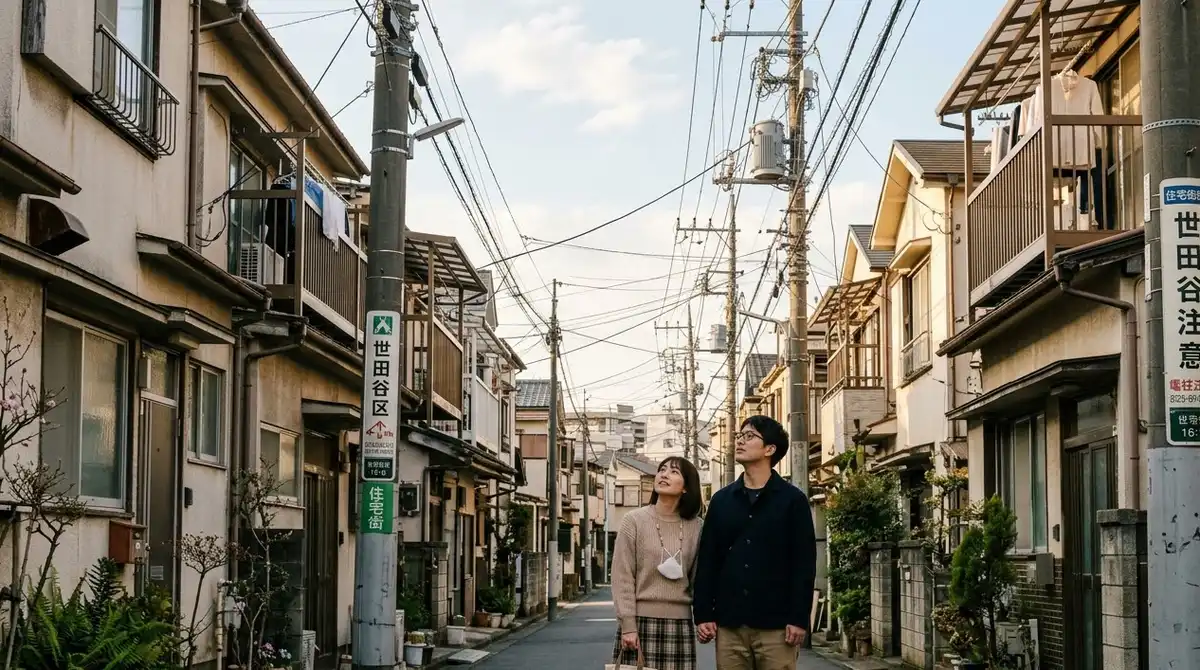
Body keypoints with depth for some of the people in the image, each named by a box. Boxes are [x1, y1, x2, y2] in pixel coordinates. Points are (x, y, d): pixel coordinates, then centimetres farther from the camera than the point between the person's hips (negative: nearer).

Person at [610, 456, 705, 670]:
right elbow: (622, 578, -4)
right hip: (642, 620, -2)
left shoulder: (695, 527, 7)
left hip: (680, 623, 2)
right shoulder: (634, 520, -1)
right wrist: (627, 625, -10)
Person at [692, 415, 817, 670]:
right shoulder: (721, 500, 12)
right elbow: (707, 561, 10)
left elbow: (804, 564, -3)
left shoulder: (792, 500, 2)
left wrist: (799, 618, -10)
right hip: (729, 625, 3)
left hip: (775, 625, -3)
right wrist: (703, 614, 3)